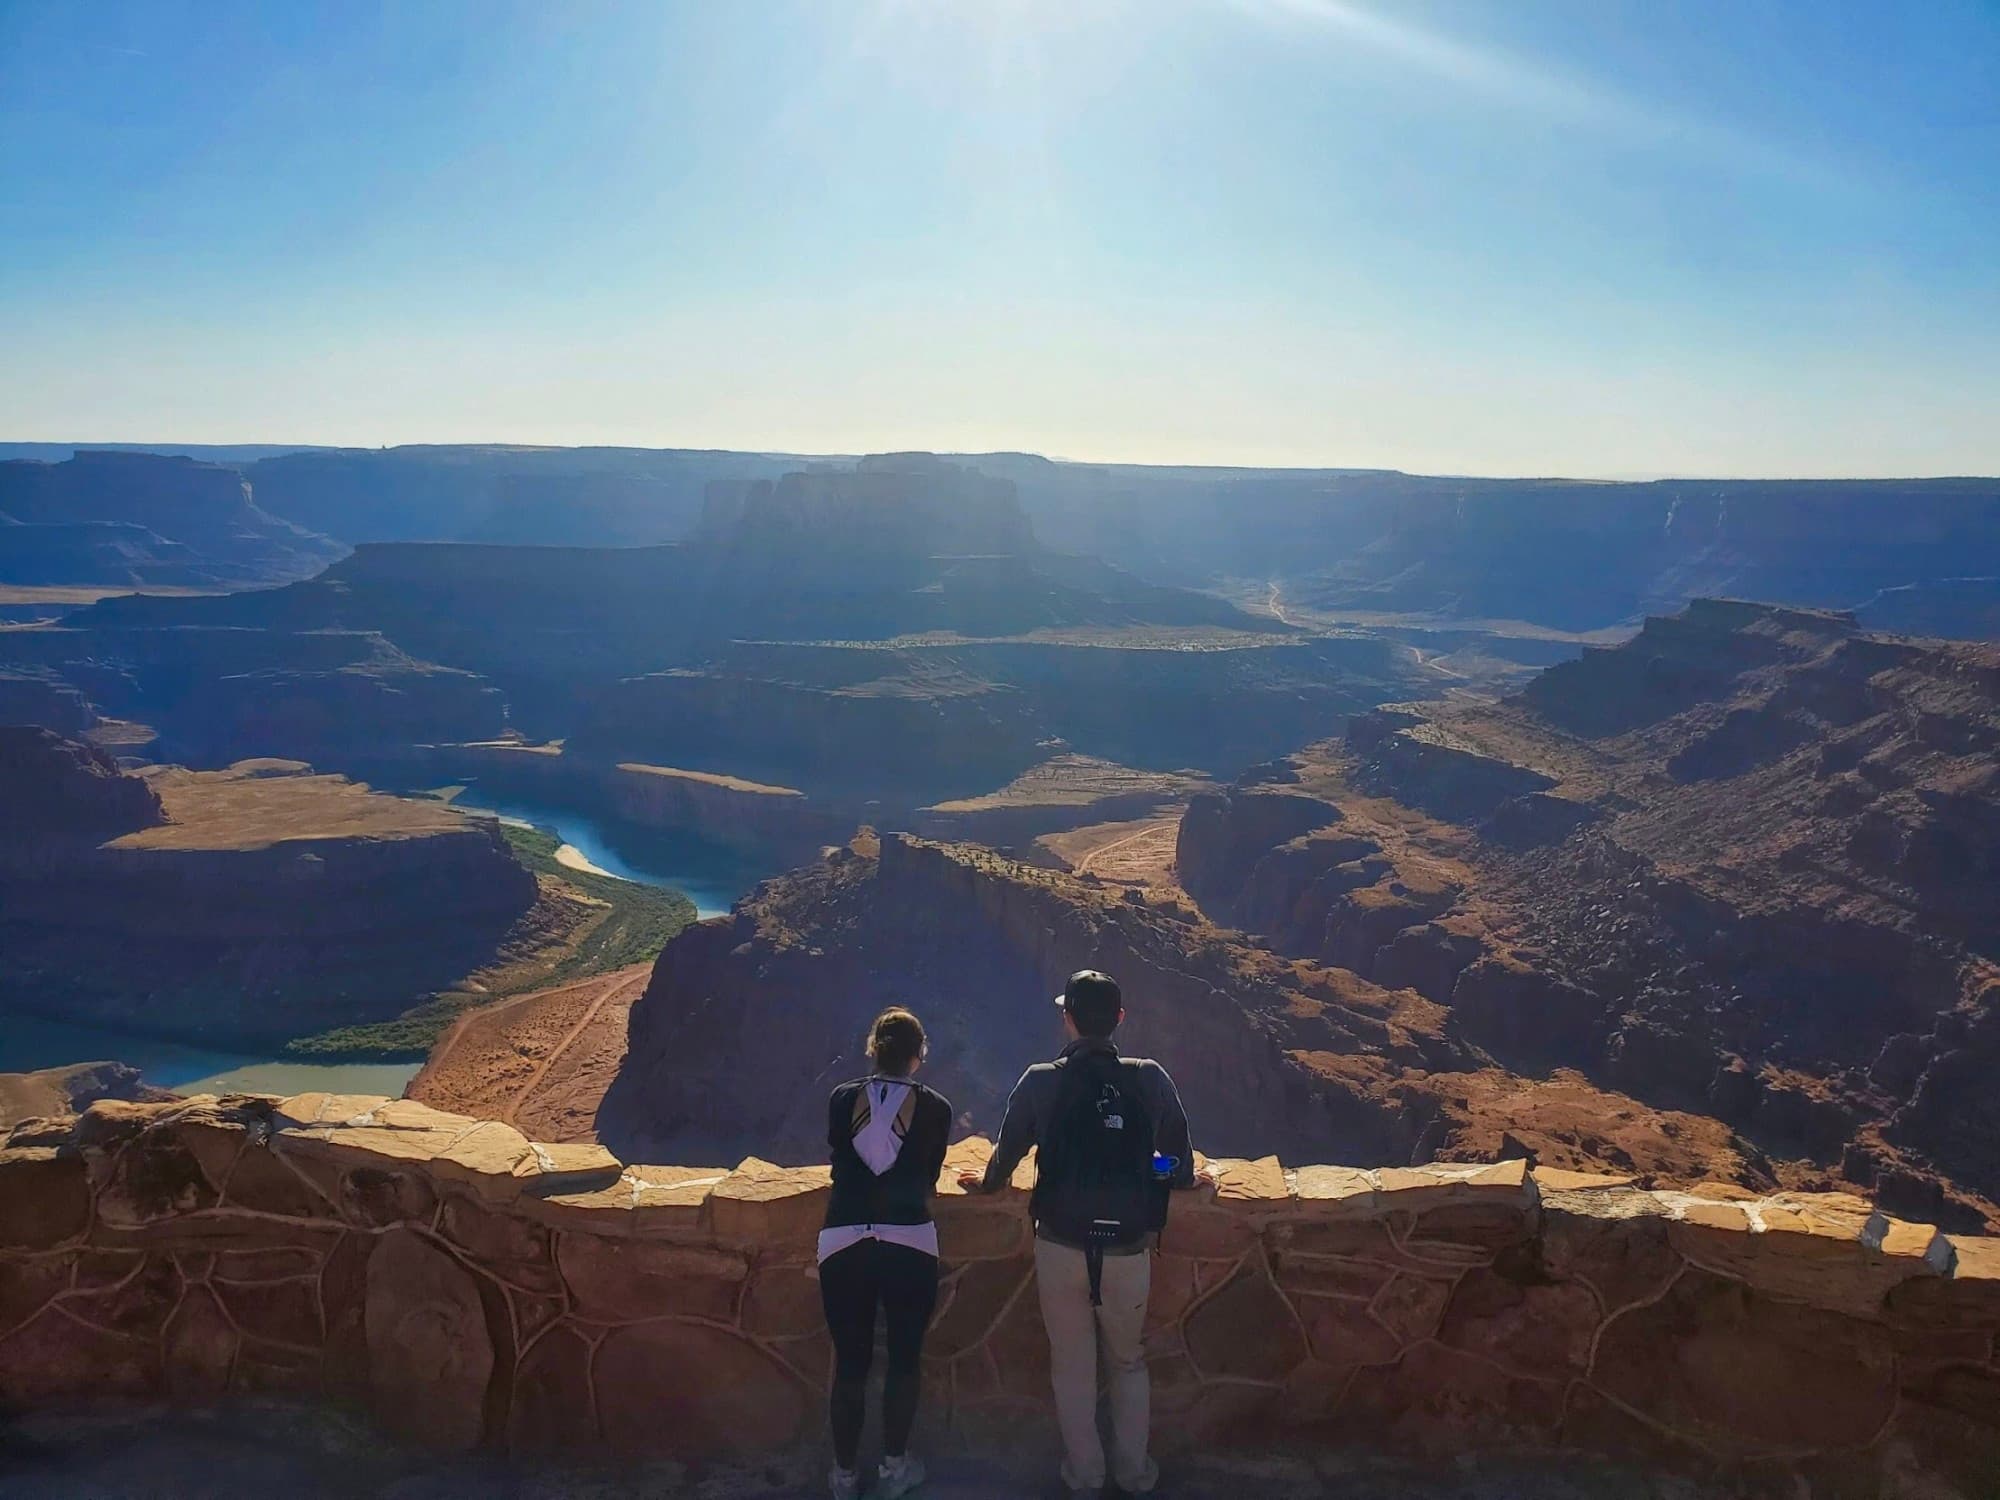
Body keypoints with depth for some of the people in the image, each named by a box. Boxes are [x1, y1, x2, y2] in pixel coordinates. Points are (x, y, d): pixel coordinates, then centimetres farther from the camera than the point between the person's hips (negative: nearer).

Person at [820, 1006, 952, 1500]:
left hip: (842, 1245, 1)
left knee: (849, 1362, 12)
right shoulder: (935, 1107, 2)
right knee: (904, 1357, 15)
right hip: (910, 1245, -1)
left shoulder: (842, 1099, 4)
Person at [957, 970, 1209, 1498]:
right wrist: (1187, 1178, 26)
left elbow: (1008, 1151, 2)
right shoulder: (1150, 1079, -9)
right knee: (1129, 1361, 23)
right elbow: (1177, 1153, 3)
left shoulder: (1040, 1082, -10)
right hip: (1129, 1251, 1)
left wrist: (986, 1182, 24)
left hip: (1060, 1248, -1)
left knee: (1072, 1365, 18)